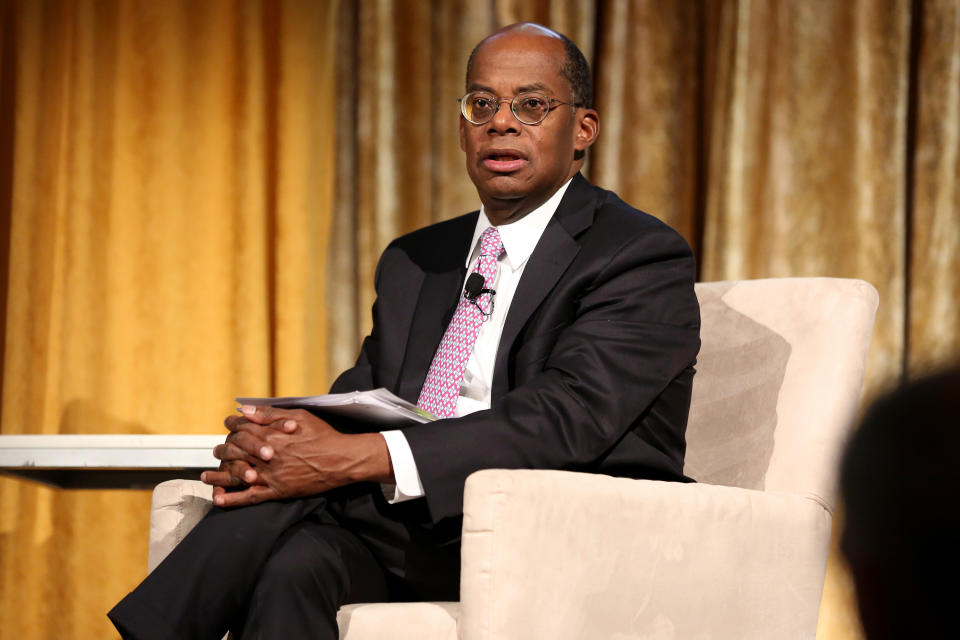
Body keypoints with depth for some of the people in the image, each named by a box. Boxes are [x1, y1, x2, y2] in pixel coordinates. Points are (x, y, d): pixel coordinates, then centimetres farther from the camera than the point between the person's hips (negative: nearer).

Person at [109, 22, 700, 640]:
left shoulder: (647, 257, -3)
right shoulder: (414, 264, 22)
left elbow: (568, 418, -18)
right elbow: (354, 400, 14)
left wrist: (356, 458, -28)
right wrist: (262, 443, -14)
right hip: (414, 530, 5)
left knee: (298, 498, -27)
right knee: (293, 562, -31)